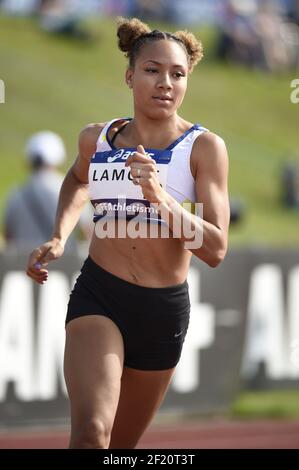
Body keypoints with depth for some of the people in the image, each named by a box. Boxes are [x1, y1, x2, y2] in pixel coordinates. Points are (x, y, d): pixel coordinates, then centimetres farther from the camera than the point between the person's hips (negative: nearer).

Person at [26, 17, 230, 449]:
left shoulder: (204, 147, -8)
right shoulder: (97, 138, 2)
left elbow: (215, 250, -17)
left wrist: (160, 197, -29)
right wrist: (59, 238, 13)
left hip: (164, 309, 0)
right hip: (97, 297, 0)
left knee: (120, 444, 15)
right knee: (91, 434, -25)